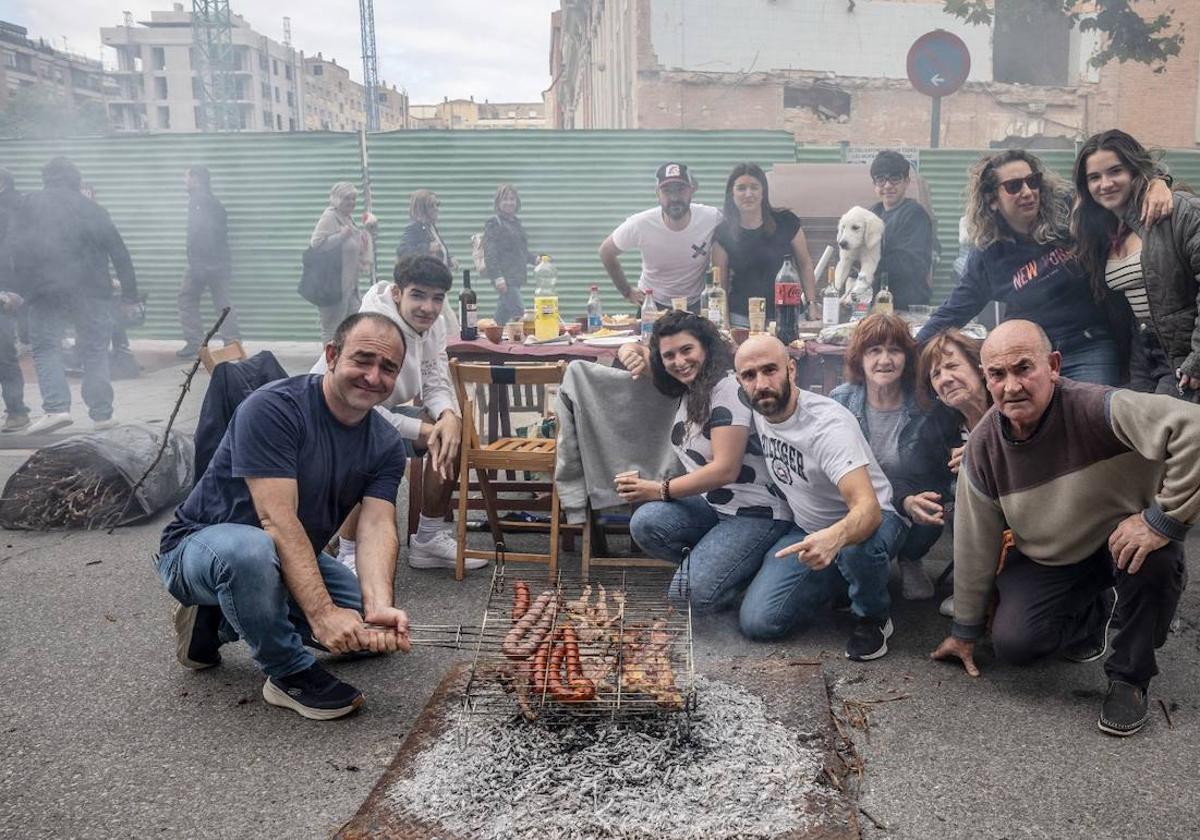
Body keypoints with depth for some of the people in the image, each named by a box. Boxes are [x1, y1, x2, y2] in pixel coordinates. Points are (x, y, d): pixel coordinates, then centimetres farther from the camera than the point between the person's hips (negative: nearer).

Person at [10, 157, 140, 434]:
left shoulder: (29, 205, 8)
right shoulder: (92, 208, 10)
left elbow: (17, 251, 4)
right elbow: (119, 253, 7)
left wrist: (23, 288, 9)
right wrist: (130, 295, 10)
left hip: (45, 291, -1)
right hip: (91, 291, 1)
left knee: (46, 348, 6)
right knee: (95, 350, 8)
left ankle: (56, 408, -11)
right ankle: (102, 414, 5)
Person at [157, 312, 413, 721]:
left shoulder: (386, 444, -6)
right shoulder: (273, 408, -26)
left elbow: (377, 529, -19)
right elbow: (277, 520, -33)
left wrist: (380, 607, -37)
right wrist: (322, 612, -40)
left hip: (293, 559, 7)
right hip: (198, 546, -7)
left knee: (382, 630, -1)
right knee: (250, 549, -41)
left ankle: (219, 621, 10)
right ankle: (290, 674, -14)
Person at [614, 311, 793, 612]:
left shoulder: (728, 387, -17)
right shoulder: (688, 385, 9)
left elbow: (725, 470, -22)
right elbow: (636, 351, 24)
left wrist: (660, 490, -15)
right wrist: (631, 352, -2)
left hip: (757, 514, -8)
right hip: (711, 504, 8)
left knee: (701, 594, -25)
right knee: (645, 523, -22)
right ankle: (702, 560, 4)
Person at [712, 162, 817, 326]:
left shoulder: (786, 222, 0)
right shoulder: (724, 233, 1)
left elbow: (805, 265, 7)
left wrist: (812, 305, 0)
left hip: (787, 314, 0)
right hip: (742, 318, 0)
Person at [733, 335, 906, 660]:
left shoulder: (828, 423, -29)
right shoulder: (757, 414, -9)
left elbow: (868, 507, -41)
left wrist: (834, 537, -62)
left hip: (866, 521, -6)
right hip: (807, 528, 6)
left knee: (855, 546, -43)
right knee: (757, 621, -11)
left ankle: (874, 616, -8)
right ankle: (836, 581, 15)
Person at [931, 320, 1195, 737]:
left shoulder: (1096, 409, -30)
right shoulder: (984, 445, -14)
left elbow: (1191, 429, -43)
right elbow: (973, 545, -5)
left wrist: (1165, 518, -39)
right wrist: (964, 631, 3)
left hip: (1120, 542, -3)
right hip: (1045, 560, 3)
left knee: (1155, 556, -36)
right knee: (1013, 643, -16)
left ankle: (1129, 677, -9)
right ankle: (1090, 613, 19)